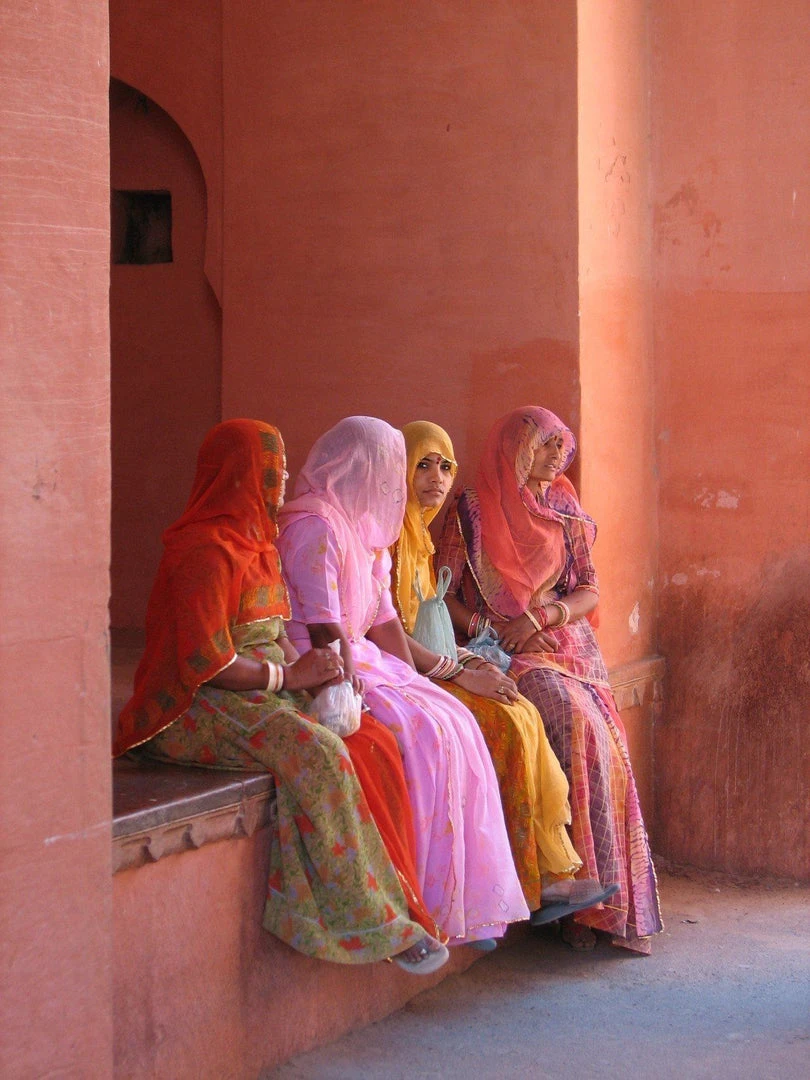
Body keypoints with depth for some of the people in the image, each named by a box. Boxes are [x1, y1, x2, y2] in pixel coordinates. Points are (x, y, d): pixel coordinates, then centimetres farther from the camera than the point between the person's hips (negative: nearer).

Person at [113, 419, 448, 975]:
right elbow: (204, 661, -21)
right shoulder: (208, 550, -15)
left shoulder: (253, 541, 17)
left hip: (261, 693, 10)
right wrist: (288, 676, -14)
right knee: (318, 754, -32)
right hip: (203, 708, -10)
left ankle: (393, 897, -14)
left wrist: (311, 667, -1)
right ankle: (374, 922, -24)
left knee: (375, 741, -11)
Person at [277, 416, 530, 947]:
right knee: (426, 735, -24)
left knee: (456, 723, -5)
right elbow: (324, 629, -20)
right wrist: (355, 696, -21)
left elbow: (383, 619, 16)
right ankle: (420, 903, -18)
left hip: (363, 659, 10)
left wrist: (418, 682, 7)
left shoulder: (366, 526, 16)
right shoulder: (316, 526, -16)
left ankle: (464, 898, -6)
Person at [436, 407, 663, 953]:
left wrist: (540, 616, -8)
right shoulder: (473, 512, 2)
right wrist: (489, 633, -14)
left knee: (602, 737, -22)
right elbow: (444, 594, 0)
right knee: (578, 724, -29)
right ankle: (590, 894, -23)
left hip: (567, 642, 4)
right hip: (507, 654, -4)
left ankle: (610, 897, -18)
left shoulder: (565, 512, 15)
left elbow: (589, 592, 11)